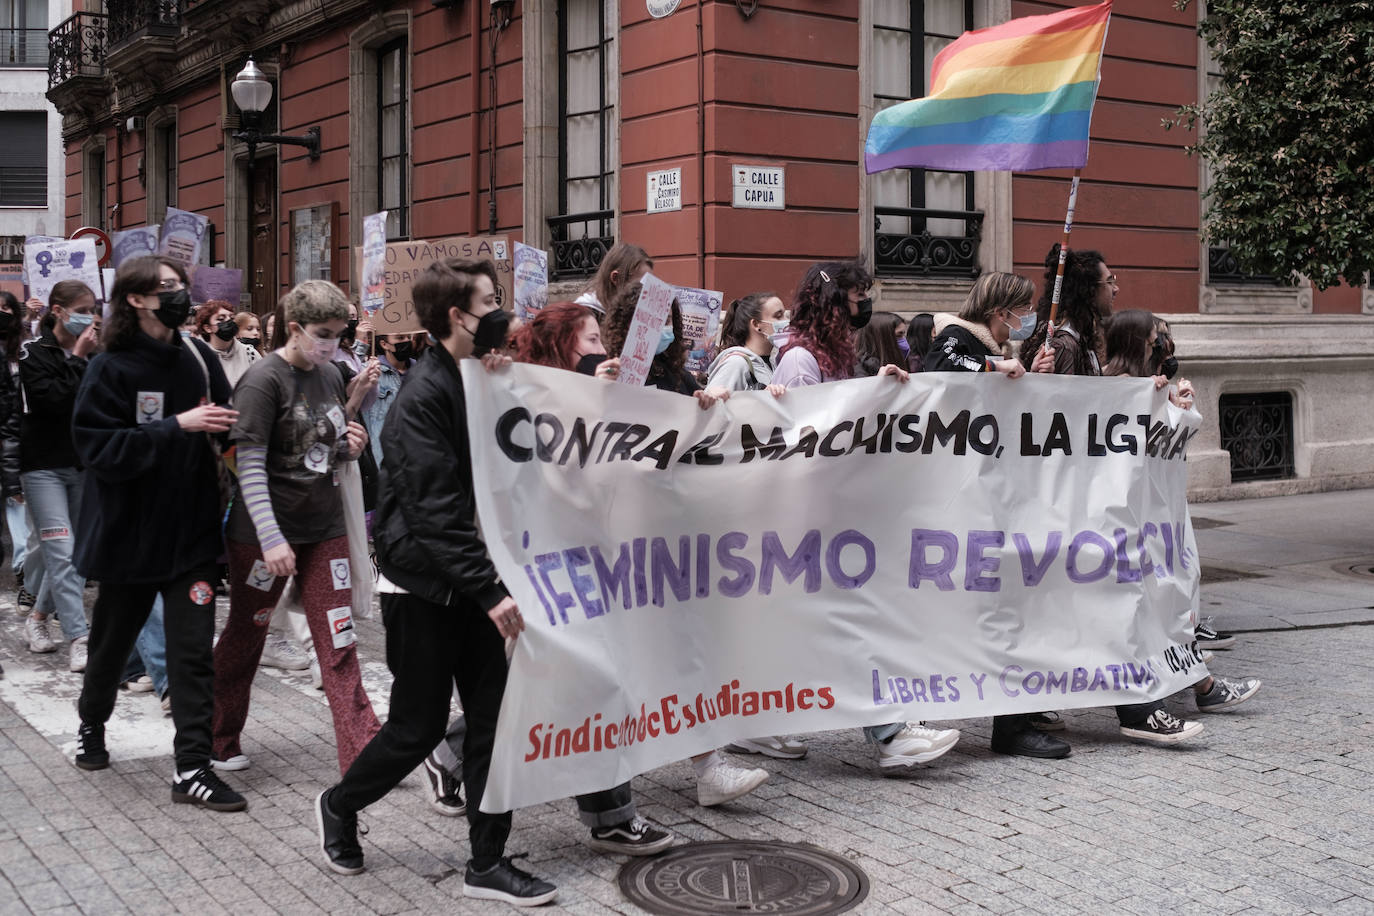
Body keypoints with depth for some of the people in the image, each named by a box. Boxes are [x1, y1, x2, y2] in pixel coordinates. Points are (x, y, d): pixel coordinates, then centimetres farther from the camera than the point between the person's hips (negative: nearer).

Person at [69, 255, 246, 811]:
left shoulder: (199, 359, -1)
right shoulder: (112, 369, -11)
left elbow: (223, 423, 11)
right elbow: (97, 446, -19)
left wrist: (223, 425, -12)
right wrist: (176, 427, -25)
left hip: (191, 530, 2)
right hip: (130, 531, -2)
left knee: (194, 649, -2)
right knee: (113, 640, 18)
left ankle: (192, 768, 3)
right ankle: (92, 725, 44)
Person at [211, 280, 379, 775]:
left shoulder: (331, 376, 7)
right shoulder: (264, 379, -14)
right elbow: (249, 466, -18)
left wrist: (352, 447, -3)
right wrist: (271, 539, -25)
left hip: (324, 529, 5)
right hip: (263, 534, -5)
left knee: (339, 643, 2)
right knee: (244, 637, 11)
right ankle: (219, 741, 31)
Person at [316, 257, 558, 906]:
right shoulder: (424, 395, -19)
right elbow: (435, 511, -26)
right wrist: (490, 590, -31)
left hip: (469, 578, 8)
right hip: (421, 584, -7)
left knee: (491, 717, 4)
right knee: (419, 726, 4)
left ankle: (487, 862, 12)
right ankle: (341, 805, 30)